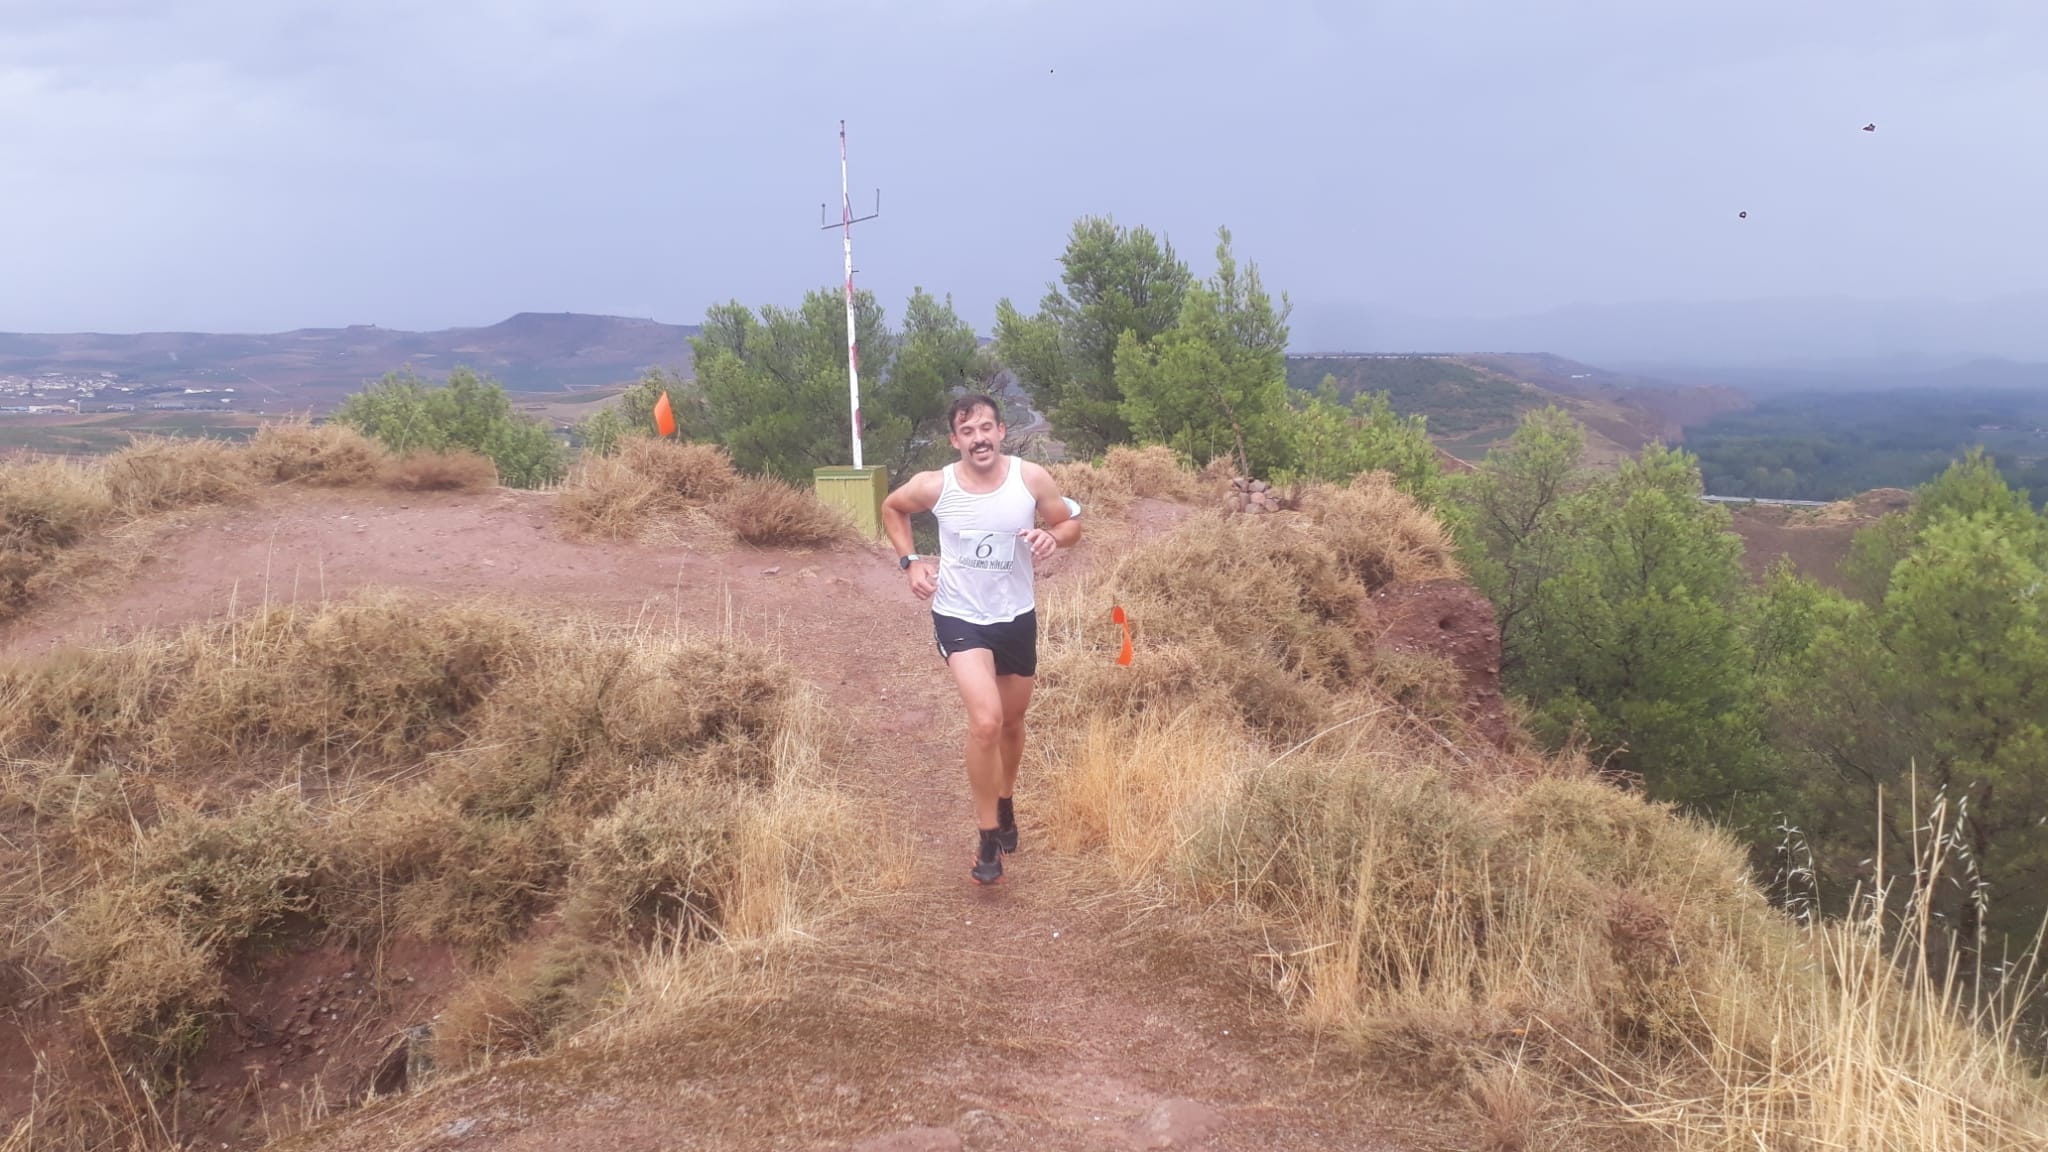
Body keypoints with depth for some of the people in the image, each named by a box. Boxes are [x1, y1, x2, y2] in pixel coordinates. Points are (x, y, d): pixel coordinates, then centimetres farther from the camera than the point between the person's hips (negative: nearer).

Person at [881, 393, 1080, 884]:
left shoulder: (1032, 479, -13)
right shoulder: (934, 486, -13)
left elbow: (1071, 525, 1)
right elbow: (891, 508, 8)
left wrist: (1053, 537, -22)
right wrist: (910, 560, -5)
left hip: (1017, 617, 3)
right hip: (959, 618, -3)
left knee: (1012, 721, 20)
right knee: (986, 720, -22)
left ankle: (1005, 802, 50)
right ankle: (988, 838, -7)